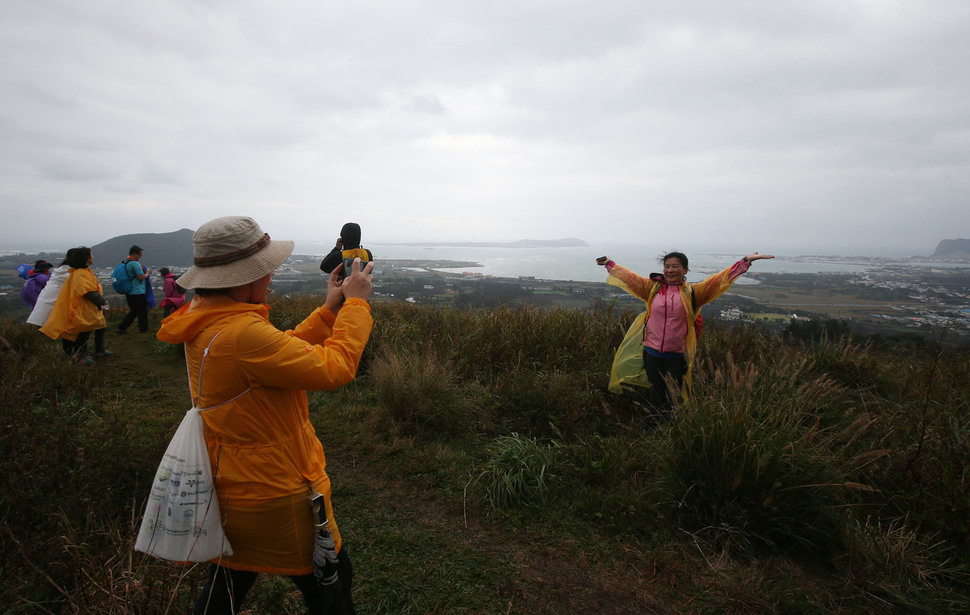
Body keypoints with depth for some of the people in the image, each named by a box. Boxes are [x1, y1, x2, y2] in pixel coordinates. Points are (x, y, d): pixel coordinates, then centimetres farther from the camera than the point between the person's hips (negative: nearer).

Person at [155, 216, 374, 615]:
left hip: (229, 489, 9)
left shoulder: (207, 323, 2)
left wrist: (330, 309, 5)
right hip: (275, 497, -9)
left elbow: (283, 351, 10)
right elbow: (333, 368, -29)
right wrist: (356, 302, -17)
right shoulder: (241, 333, -31)